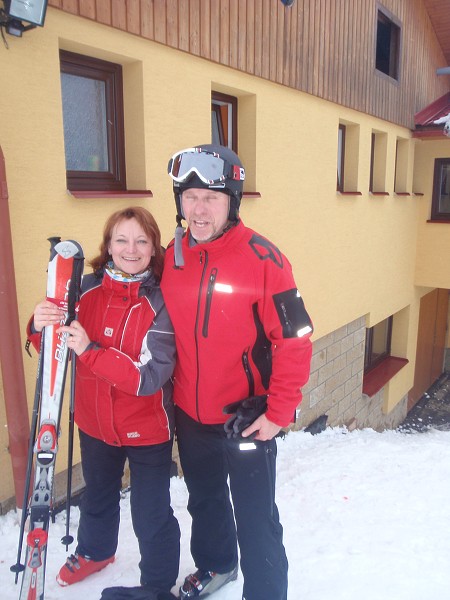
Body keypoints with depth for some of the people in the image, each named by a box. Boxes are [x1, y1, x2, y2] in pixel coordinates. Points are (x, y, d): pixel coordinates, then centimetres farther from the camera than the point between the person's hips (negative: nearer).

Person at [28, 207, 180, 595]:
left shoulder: (161, 301, -20)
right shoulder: (88, 289, -9)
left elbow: (151, 377, -27)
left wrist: (90, 350, -35)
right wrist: (42, 327, -22)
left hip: (146, 430, -4)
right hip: (94, 422, 5)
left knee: (151, 516, 5)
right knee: (98, 496, 29)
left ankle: (158, 585, 37)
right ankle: (94, 552, 60)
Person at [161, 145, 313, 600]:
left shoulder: (261, 258, -19)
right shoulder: (173, 255, -2)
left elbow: (295, 338, -17)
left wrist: (278, 412, -17)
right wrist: (171, 389, 11)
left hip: (246, 417, -6)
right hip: (189, 413, 6)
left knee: (254, 518, 10)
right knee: (204, 499, 27)